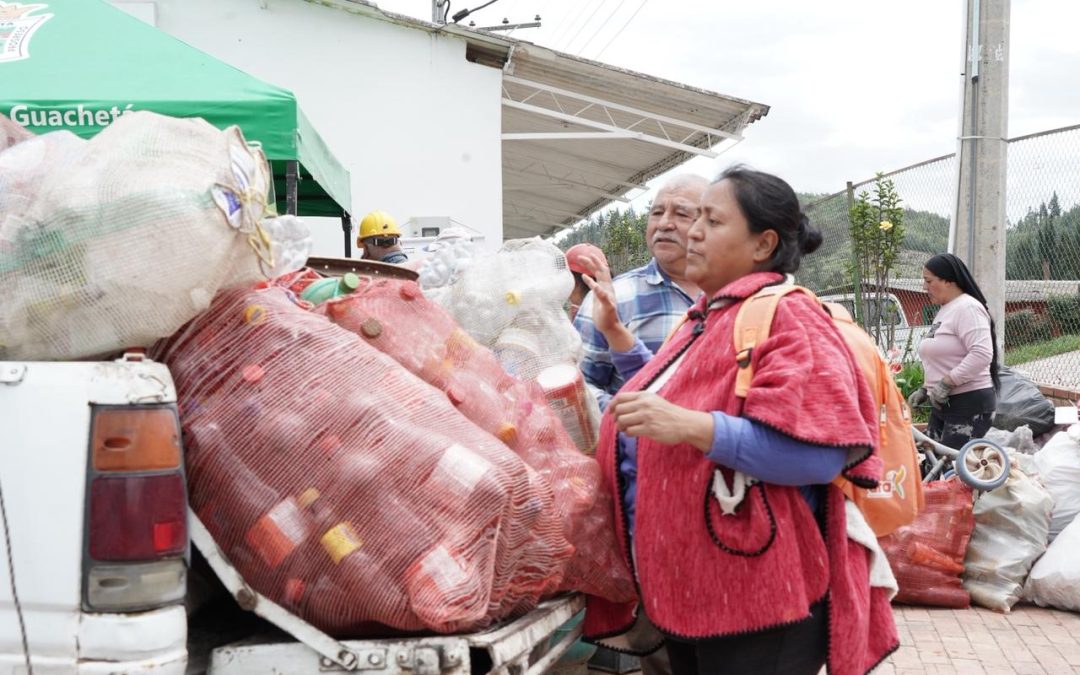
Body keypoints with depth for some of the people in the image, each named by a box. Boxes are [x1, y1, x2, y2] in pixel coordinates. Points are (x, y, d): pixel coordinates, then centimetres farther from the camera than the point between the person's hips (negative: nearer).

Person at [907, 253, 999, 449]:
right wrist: (925, 389, 17)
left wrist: (946, 383, -23)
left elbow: (982, 354, -25)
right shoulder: (945, 311, 17)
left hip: (969, 404, -10)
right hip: (943, 404, 10)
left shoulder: (967, 308, -13)